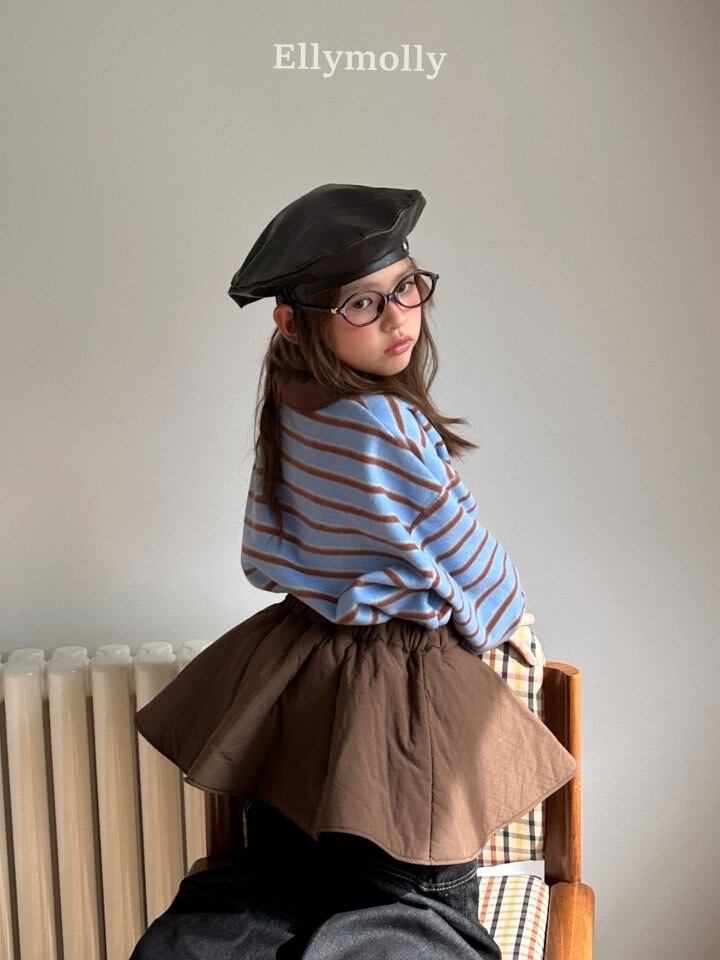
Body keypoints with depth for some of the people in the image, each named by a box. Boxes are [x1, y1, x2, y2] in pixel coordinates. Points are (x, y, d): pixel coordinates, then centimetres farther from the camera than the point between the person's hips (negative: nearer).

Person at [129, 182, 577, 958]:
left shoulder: (286, 405, -2)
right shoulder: (392, 429, -27)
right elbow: (460, 552, -13)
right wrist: (506, 617, 7)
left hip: (292, 678, 8)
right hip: (401, 695, -8)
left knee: (269, 896, 22)